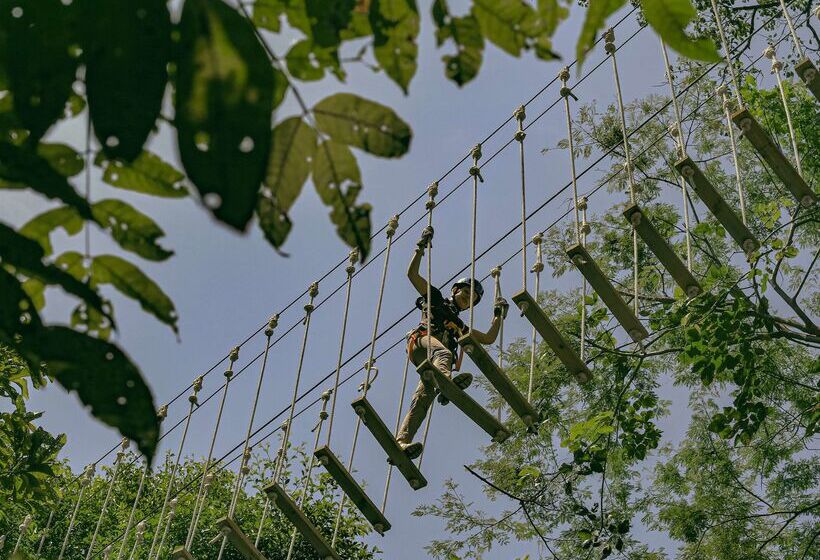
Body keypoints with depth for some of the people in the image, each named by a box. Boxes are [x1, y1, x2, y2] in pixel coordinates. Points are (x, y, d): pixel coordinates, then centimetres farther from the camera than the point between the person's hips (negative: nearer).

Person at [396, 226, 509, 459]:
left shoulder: (460, 326, 41)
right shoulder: (436, 299, 29)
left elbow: (489, 338, 39)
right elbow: (412, 274, 21)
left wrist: (499, 315, 34)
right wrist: (421, 247, 15)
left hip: (434, 356, 4)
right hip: (422, 340, -4)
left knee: (425, 392, -22)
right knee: (443, 352, -39)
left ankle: (402, 441, -39)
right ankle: (445, 378, -75)